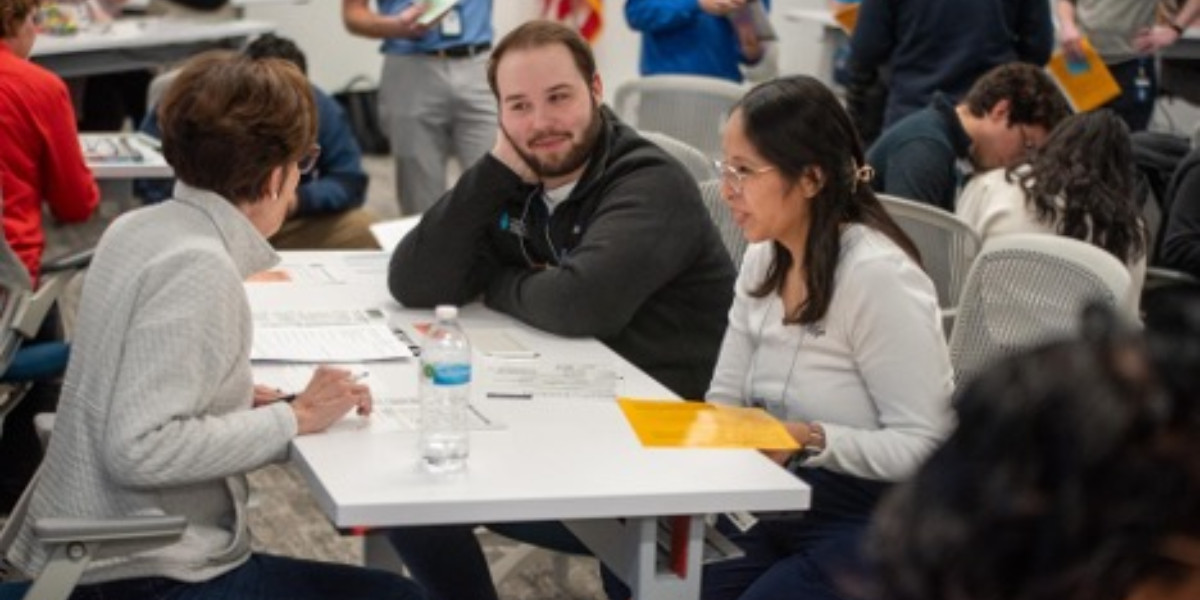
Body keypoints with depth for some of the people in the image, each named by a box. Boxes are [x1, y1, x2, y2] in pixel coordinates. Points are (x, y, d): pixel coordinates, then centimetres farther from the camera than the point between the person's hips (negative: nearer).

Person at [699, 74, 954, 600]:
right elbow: (725, 400, 12)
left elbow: (923, 444, -19)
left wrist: (812, 440, -28)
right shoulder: (764, 260, 9)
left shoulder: (878, 276, -18)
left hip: (871, 521, -6)